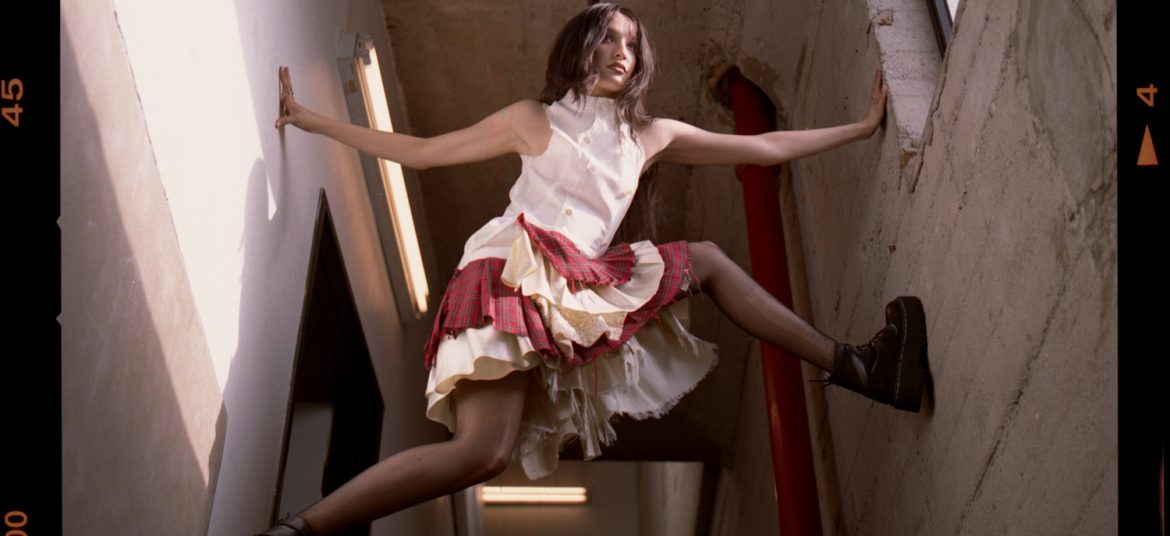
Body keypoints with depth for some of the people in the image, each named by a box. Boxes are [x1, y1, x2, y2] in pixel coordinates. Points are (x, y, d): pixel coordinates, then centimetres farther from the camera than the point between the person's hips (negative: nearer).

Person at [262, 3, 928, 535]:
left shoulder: (651, 136, 23)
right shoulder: (534, 120, 13)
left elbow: (767, 147, 27)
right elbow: (422, 151, 17)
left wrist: (863, 126, 28)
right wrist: (311, 121, 17)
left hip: (582, 285, 5)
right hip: (511, 269, -5)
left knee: (705, 260, 5)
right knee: (483, 452, -29)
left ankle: (850, 365, 6)